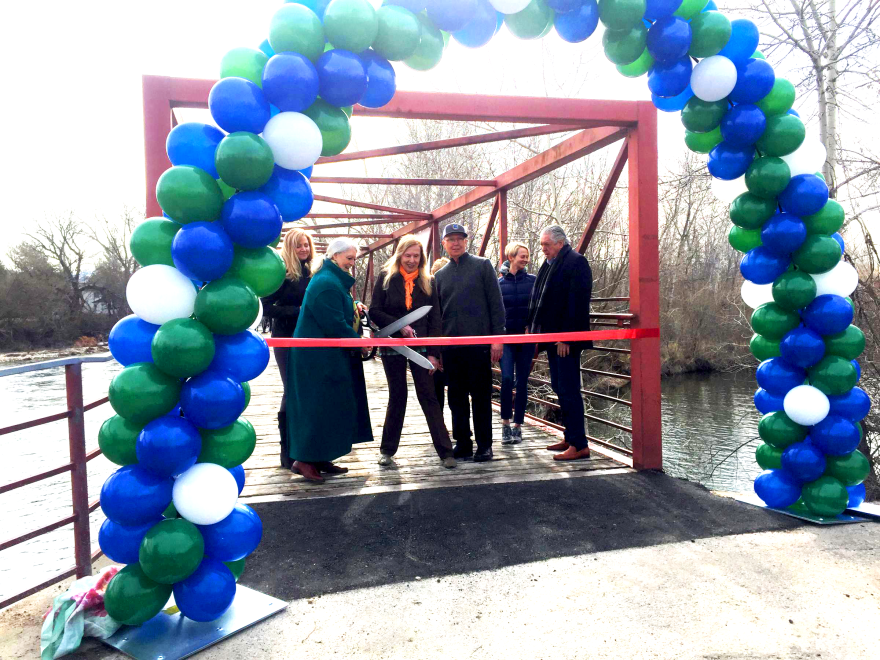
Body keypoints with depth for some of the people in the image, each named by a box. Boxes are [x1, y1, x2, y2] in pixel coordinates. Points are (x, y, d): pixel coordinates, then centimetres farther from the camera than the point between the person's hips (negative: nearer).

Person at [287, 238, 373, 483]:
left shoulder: (334, 281, 18)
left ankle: (320, 458, 19)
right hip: (320, 357, -11)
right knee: (322, 405, -7)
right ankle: (304, 459, 1)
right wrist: (358, 342, -10)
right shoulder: (326, 283, -17)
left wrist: (353, 308, 6)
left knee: (330, 406, 12)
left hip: (328, 356, 11)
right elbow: (334, 324, -20)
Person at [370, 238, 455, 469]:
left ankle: (445, 451, 3)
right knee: (397, 397, 6)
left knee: (429, 397, -1)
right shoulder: (386, 277, 1)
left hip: (420, 346, 1)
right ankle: (388, 450, 21)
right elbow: (374, 311, -4)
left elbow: (434, 319, 1)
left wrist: (433, 353, -6)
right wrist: (399, 326, -17)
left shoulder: (427, 282, 5)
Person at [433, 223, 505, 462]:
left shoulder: (482, 265, 3)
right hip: (450, 346, 4)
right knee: (456, 397, 8)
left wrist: (497, 337, -9)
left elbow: (496, 304, -1)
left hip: (479, 342, -4)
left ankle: (484, 445, 12)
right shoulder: (440, 275, 14)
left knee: (481, 396, 2)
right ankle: (462, 443, 19)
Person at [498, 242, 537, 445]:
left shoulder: (533, 280, 3)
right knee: (507, 378, -14)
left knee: (522, 381, 4)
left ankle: (518, 426, 14)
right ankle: (506, 423, -1)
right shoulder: (499, 282, 3)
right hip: (506, 337, -1)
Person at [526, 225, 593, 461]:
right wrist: (535, 328, 10)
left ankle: (579, 445, 0)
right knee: (560, 388, 14)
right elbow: (539, 299, 19)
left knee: (569, 390, -7)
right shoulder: (549, 265, 16)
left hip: (566, 339, -9)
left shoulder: (576, 262, -11)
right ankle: (570, 438, 24)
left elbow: (577, 302, -19)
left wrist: (566, 337, -22)